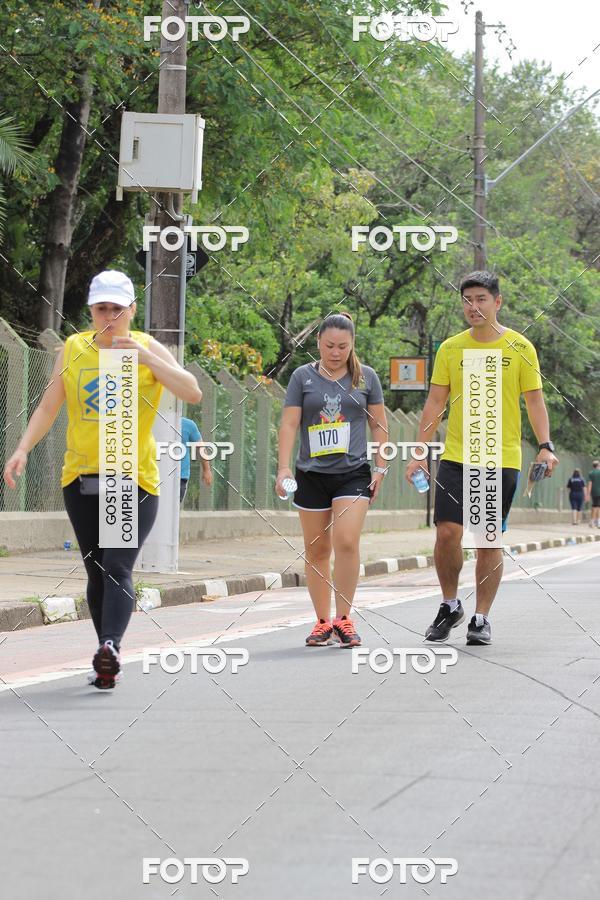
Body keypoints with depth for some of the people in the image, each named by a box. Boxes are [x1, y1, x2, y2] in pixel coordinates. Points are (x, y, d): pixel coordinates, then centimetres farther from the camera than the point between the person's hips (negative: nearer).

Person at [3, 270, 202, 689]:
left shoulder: (148, 347, -1)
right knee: (97, 572, 6)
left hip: (135, 479, -3)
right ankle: (110, 660, 14)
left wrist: (145, 357, -22)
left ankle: (111, 646, -30)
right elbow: (48, 408, 14)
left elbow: (193, 392, -13)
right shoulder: (73, 349, 8)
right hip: (81, 478, 3)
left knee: (118, 568, -18)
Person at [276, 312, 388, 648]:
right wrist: (284, 467, -8)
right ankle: (323, 623, 14)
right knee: (317, 550, 5)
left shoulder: (366, 377, 6)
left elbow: (379, 425, 11)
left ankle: (343, 619, -7)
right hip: (312, 475, 1)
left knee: (347, 542, -17)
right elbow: (289, 423, 1)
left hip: (353, 473, -1)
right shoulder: (303, 376, 4)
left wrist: (380, 468, 5)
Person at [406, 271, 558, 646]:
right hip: (456, 457, 1)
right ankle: (450, 605, 13)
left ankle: (481, 618, 13)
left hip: (502, 459, -1)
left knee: (489, 539, 2)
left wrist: (545, 445, -11)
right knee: (447, 532, -8)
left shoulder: (520, 348, 1)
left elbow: (535, 400, 2)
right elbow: (435, 403, 7)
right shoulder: (450, 348, 5)